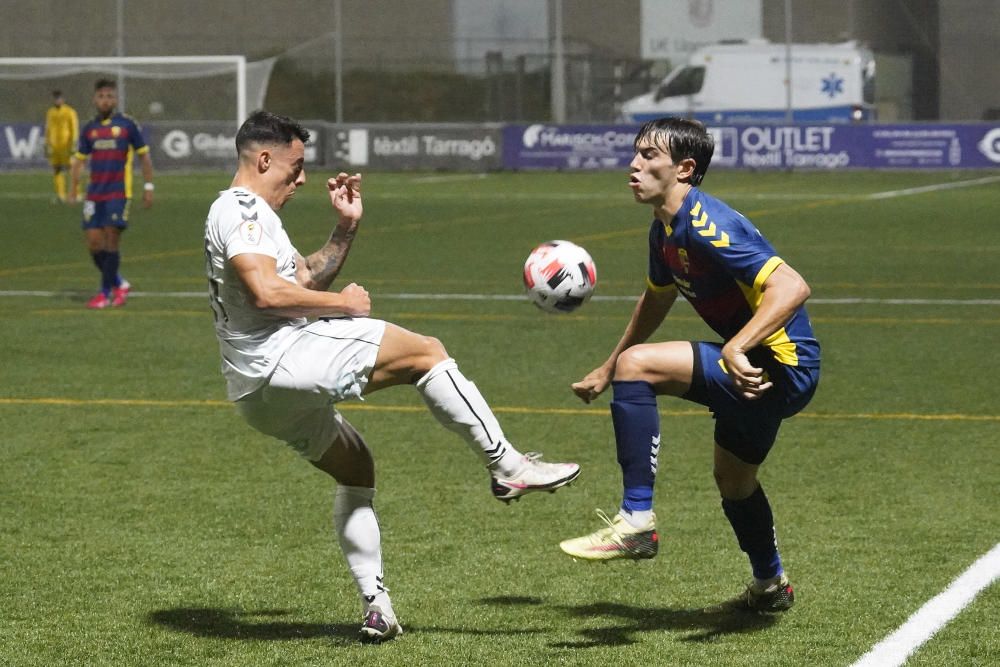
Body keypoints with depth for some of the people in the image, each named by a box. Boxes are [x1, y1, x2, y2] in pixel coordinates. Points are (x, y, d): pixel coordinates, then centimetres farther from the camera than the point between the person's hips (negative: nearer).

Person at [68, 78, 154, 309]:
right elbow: (79, 159, 17)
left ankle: (105, 293, -3)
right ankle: (119, 283, 18)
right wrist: (73, 190, 10)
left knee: (111, 238, -10)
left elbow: (144, 155, 4)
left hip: (119, 192, -4)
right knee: (93, 242, -1)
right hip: (95, 193, 4)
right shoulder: (89, 129, 10)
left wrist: (148, 187, -1)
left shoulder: (128, 125, -1)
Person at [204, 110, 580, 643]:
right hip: (283, 359, -11)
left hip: (259, 393, 11)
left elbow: (308, 278, 31)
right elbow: (266, 292, -22)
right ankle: (506, 465, -7)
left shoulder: (246, 213, 26)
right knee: (425, 353, -9)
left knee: (354, 465, 22)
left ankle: (375, 606, 17)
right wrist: (344, 303, -12)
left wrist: (345, 228, 19)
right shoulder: (242, 209, -7)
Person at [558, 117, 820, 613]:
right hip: (758, 366, 10)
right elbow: (657, 299, 28)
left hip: (784, 365, -10)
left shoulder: (708, 226, -23)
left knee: (637, 365, -23)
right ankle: (771, 586, 54)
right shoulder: (665, 229, 8)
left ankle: (636, 523, -20)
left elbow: (792, 287, -33)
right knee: (733, 481, 29)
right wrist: (606, 371, 32)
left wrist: (738, 347, -43)